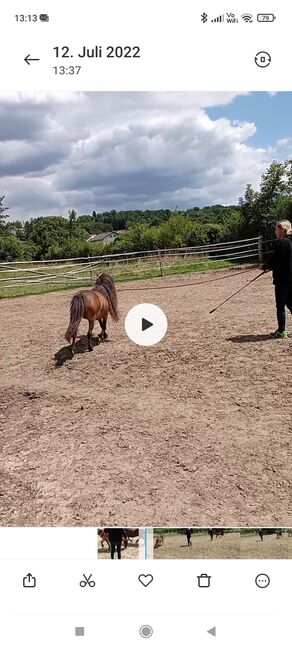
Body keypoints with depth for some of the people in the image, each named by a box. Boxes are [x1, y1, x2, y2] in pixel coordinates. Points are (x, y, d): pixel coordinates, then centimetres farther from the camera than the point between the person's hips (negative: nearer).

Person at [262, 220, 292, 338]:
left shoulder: (281, 242, -17)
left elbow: (274, 260, -17)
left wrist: (265, 267, 1)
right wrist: (270, 267, 15)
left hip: (282, 279, -8)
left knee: (280, 306, 2)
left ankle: (281, 331, 8)